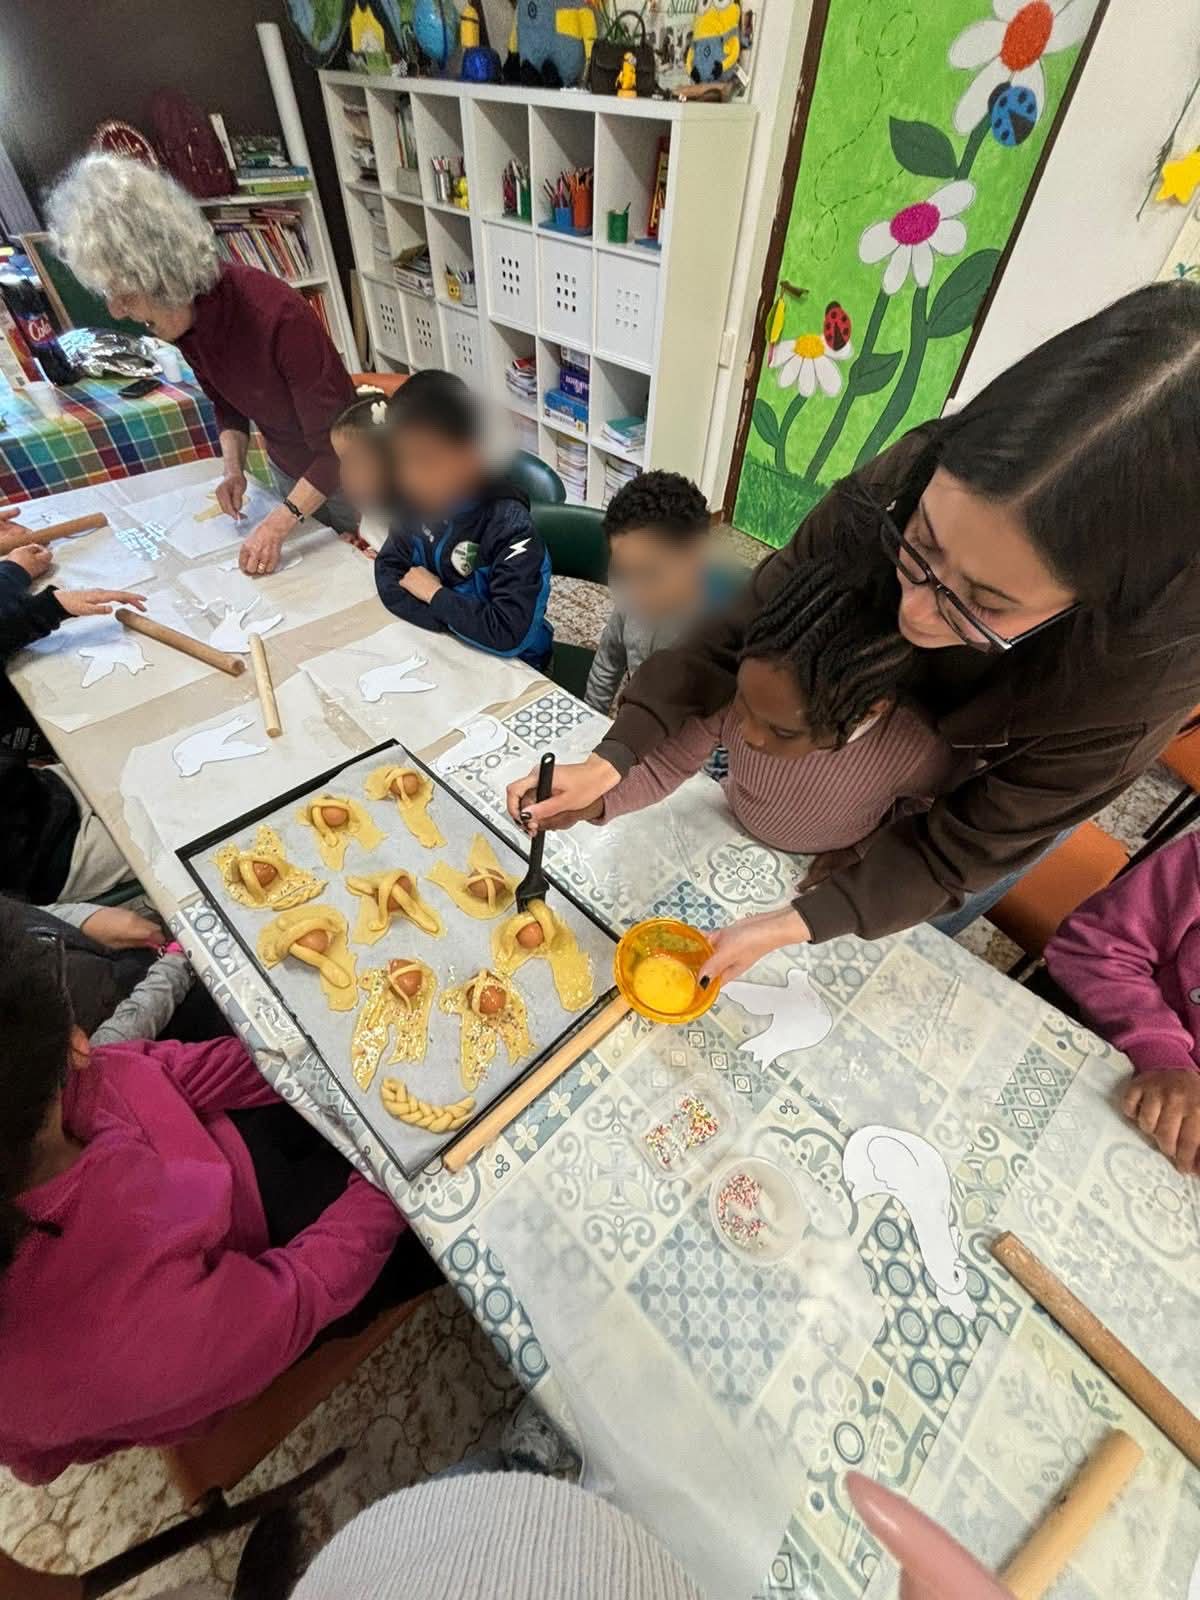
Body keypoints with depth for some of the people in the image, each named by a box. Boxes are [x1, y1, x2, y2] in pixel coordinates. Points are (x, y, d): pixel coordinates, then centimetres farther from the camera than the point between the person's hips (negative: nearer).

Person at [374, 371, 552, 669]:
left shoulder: (510, 525, -26)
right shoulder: (419, 497, -7)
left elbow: (509, 634, -34)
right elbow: (389, 570, -3)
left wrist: (434, 594, -20)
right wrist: (451, 620, -21)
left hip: (510, 664, -4)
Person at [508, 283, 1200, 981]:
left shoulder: (1142, 687, -40)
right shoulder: (905, 483, -37)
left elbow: (960, 850, -29)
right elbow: (742, 632, -29)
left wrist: (792, 928, -37)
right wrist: (609, 762, -37)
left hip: (1005, 794, -1)